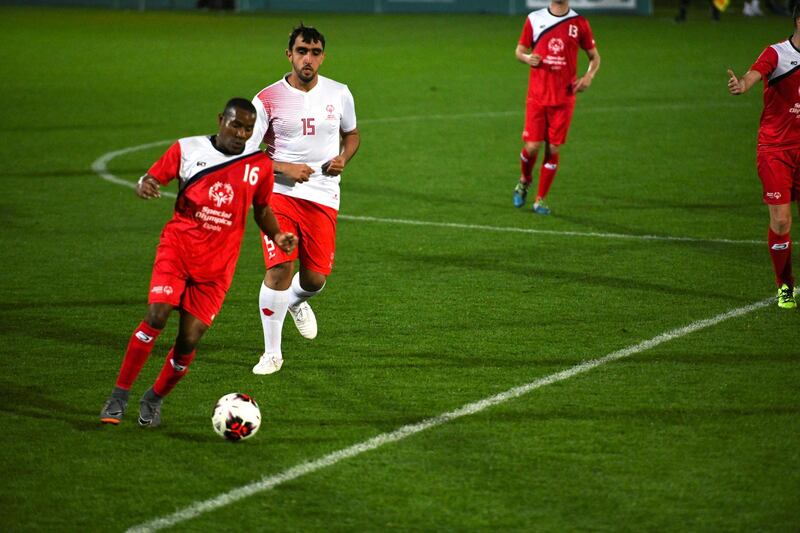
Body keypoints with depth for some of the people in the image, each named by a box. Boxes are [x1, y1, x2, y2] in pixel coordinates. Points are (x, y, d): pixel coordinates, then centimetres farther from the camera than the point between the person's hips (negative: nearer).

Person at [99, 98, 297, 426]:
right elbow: (151, 179, 6)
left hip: (217, 264, 2)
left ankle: (154, 400, 20)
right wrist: (144, 186, -18)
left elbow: (261, 209, 19)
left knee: (189, 341, -5)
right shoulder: (188, 149, 1)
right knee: (157, 315, -22)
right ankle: (119, 396, -10)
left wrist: (277, 235, 0)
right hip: (178, 247, -2)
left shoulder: (260, 166, 6)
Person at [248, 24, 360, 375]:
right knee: (279, 267, -17)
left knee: (315, 279, 1)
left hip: (323, 197, 3)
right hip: (280, 192, -3)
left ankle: (297, 301, 42)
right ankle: (272, 353, -2)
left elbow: (351, 134, 21)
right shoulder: (267, 100, -6)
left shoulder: (339, 94, 4)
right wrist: (285, 169, -18)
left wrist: (343, 159, -1)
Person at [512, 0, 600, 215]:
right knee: (532, 146, -5)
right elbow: (520, 50, 11)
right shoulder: (534, 19, 3)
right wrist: (527, 58, -13)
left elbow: (594, 56, 11)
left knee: (553, 149, -1)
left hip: (564, 98, 0)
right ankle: (524, 181, 27)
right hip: (537, 96, 0)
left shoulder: (579, 23, 3)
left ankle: (540, 200, 11)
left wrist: (589, 76, -9)